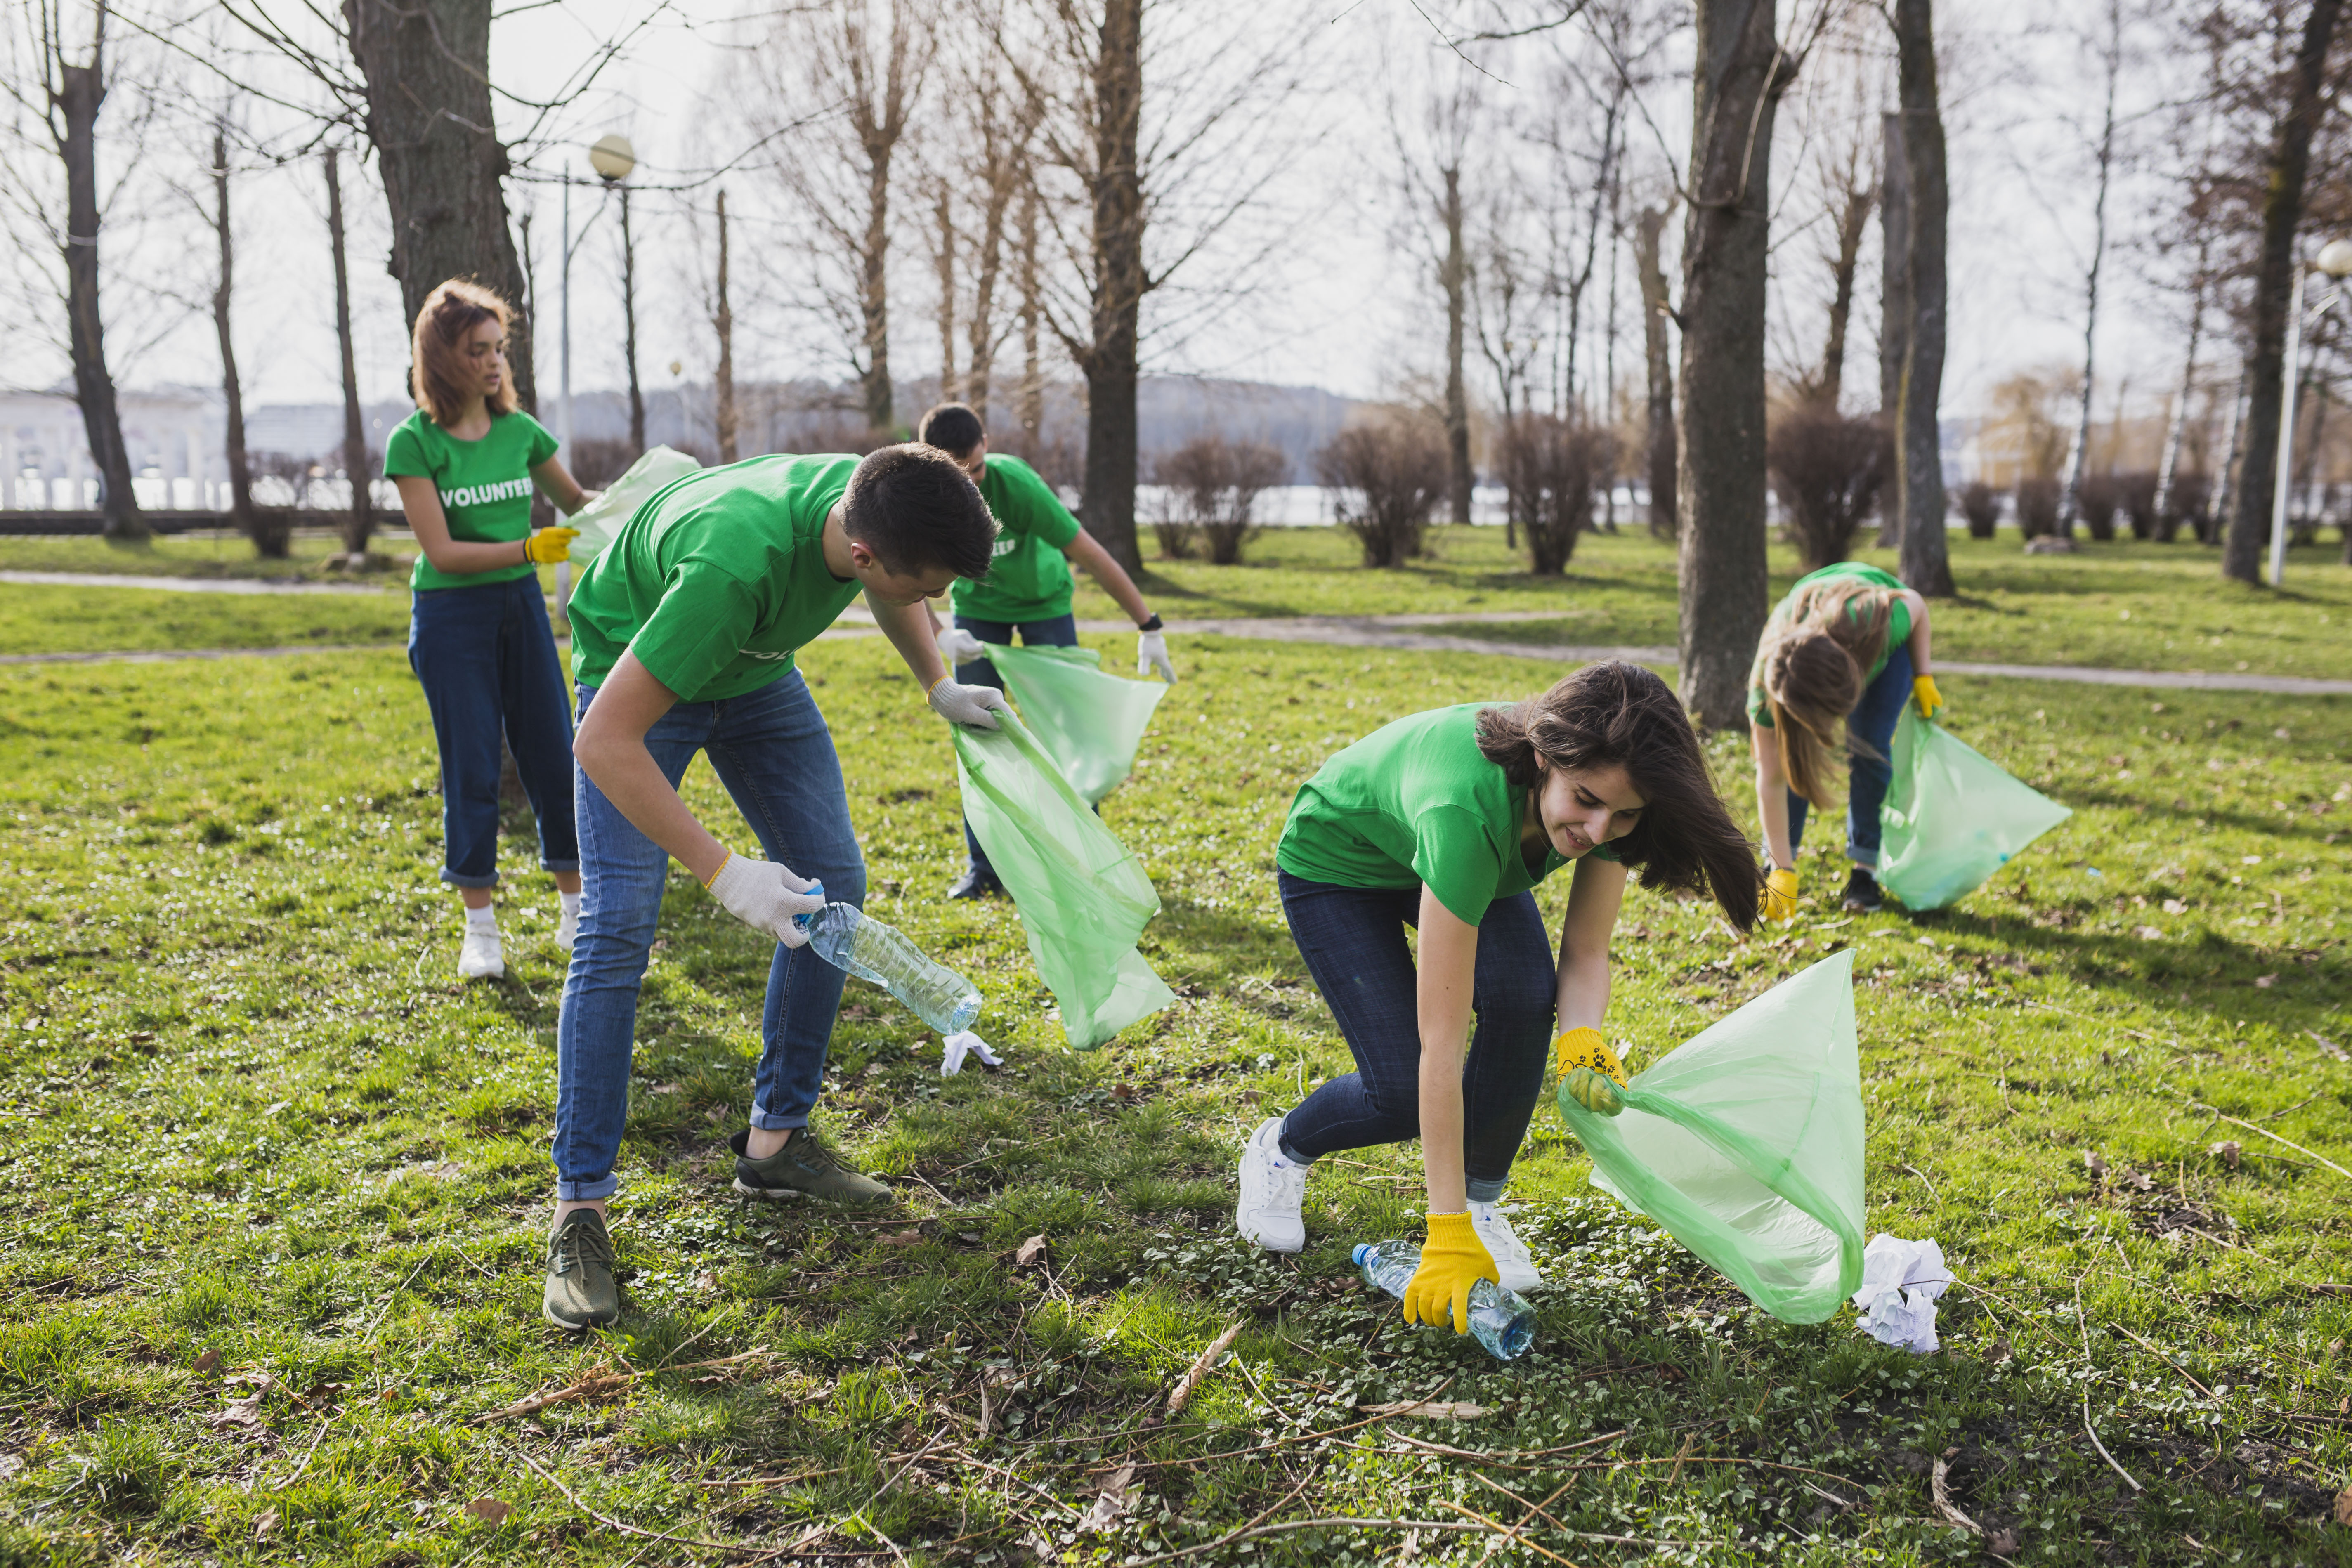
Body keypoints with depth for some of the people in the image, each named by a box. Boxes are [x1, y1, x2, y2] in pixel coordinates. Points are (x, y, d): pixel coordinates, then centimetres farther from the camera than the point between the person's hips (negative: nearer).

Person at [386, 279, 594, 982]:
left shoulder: (520, 430, 3)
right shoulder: (413, 442, -9)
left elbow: (577, 502, 16)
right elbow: (443, 551, -15)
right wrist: (528, 547, -26)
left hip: (521, 606, 4)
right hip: (450, 614, -4)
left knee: (554, 757, 4)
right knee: (472, 769, 1)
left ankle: (575, 911, 16)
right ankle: (480, 928, 13)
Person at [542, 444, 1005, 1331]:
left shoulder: (874, 499, -24)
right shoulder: (737, 565, -44)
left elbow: (891, 594, 6)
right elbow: (604, 742, -41)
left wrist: (938, 686, -4)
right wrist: (724, 874, -42)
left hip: (755, 665, 7)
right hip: (636, 670, -7)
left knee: (831, 884, 1)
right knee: (618, 924, -16)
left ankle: (775, 1141, 12)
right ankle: (579, 1208, -8)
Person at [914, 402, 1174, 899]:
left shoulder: (1015, 483, -36)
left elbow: (1090, 555, -30)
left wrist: (1149, 627, -27)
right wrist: (939, 636, -39)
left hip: (1043, 600, -2)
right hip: (976, 604, 2)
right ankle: (983, 868, 5)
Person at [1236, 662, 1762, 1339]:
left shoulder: (1605, 803, -29)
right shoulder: (1467, 809, -46)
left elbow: (1585, 955, -16)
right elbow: (1440, 1046, -44)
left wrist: (1582, 1033, -40)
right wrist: (1446, 1235, -41)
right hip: (1336, 862, -5)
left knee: (1524, 1002, -23)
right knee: (1401, 1090, -15)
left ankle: (1480, 1204, 1)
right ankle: (1281, 1150, 19)